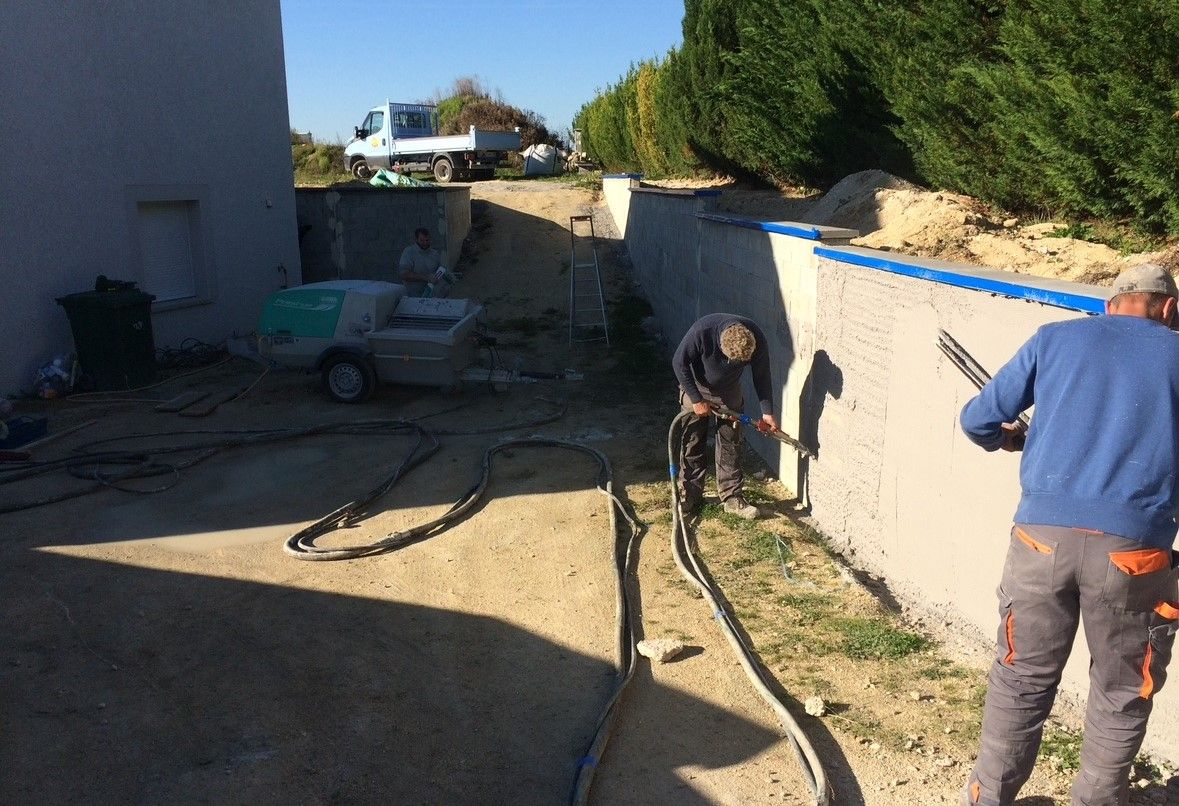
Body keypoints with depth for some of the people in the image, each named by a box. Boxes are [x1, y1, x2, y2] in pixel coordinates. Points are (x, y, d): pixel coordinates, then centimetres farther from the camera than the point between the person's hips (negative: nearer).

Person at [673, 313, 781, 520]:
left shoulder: (757, 339, -29)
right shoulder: (702, 331, -38)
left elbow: (762, 376, -12)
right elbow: (679, 363, -23)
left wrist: (767, 412, -14)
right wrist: (697, 400, -21)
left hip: (729, 392, 2)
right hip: (697, 389, -2)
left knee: (731, 444, 3)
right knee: (692, 444, 2)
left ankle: (732, 497, 14)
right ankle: (690, 496, 15)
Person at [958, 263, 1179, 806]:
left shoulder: (1054, 339, 11)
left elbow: (977, 420, 11)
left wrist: (1009, 438, 32)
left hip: (1044, 535, 1)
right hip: (1133, 547, -1)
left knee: (1021, 681, 15)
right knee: (1121, 697, 17)